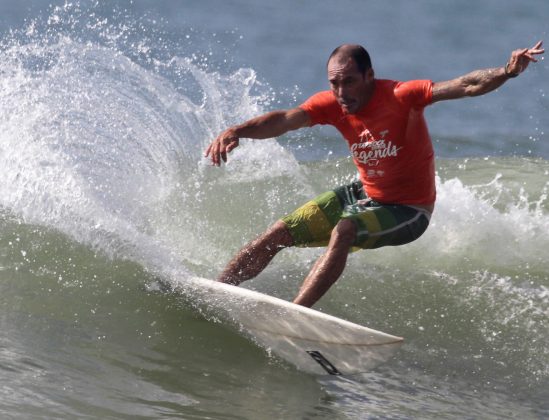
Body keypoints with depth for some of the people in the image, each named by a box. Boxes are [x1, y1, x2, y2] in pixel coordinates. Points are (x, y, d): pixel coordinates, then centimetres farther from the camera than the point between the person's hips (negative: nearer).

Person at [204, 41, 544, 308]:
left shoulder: (400, 96, -27)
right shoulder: (332, 105, -12)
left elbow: (467, 86, -36)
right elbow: (284, 119, -25)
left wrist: (506, 72, -54)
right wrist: (235, 132, -42)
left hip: (408, 211, -6)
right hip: (364, 196, 6)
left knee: (343, 233, -34)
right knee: (278, 234, 1)